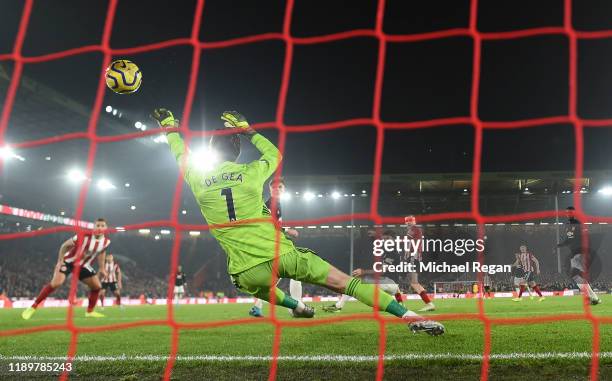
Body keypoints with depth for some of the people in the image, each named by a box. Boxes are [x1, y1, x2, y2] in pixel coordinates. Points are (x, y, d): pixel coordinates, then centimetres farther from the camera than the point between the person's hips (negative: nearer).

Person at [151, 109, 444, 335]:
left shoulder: (198, 181, 4)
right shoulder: (250, 173, 1)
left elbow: (182, 158, 27)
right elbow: (274, 154, 25)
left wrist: (170, 128, 43)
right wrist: (248, 130, 35)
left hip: (247, 272, 2)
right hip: (281, 255, -1)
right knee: (344, 282, -2)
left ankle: (297, 307, 42)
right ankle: (409, 315, -7)